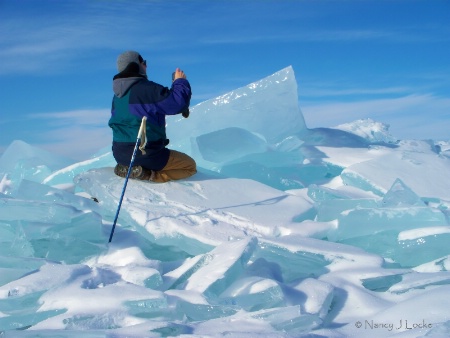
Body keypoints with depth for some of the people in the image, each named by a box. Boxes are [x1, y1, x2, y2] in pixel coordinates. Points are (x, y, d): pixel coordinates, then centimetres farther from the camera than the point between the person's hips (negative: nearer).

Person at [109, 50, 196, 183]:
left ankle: (126, 168, 9)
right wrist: (181, 82, 0)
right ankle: (148, 174, -13)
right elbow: (178, 103, -19)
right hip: (145, 153, -8)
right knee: (190, 166, 5)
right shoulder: (147, 89, -18)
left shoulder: (117, 94, 9)